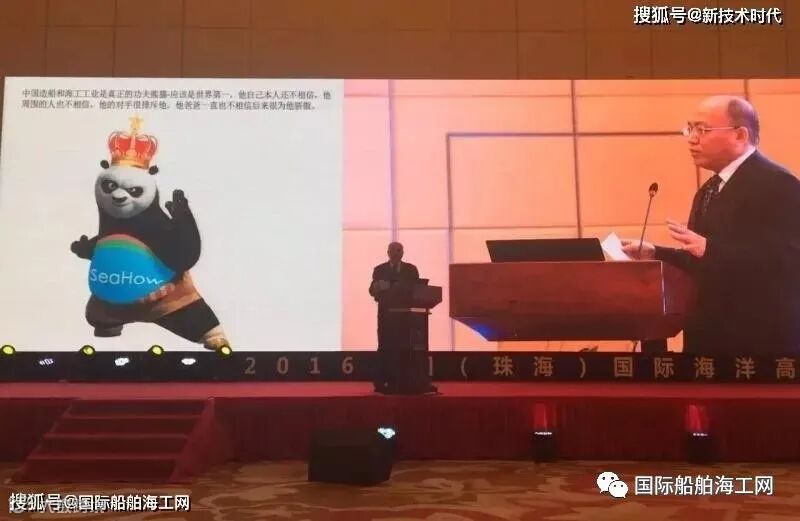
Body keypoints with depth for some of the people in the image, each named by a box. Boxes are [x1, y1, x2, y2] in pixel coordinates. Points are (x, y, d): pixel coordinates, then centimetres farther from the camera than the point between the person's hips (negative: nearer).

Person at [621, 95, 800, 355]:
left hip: (761, 339, -9)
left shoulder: (778, 185, -14)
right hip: (710, 336, 9)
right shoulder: (709, 189, 15)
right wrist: (654, 254, 4)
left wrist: (709, 249, -32)